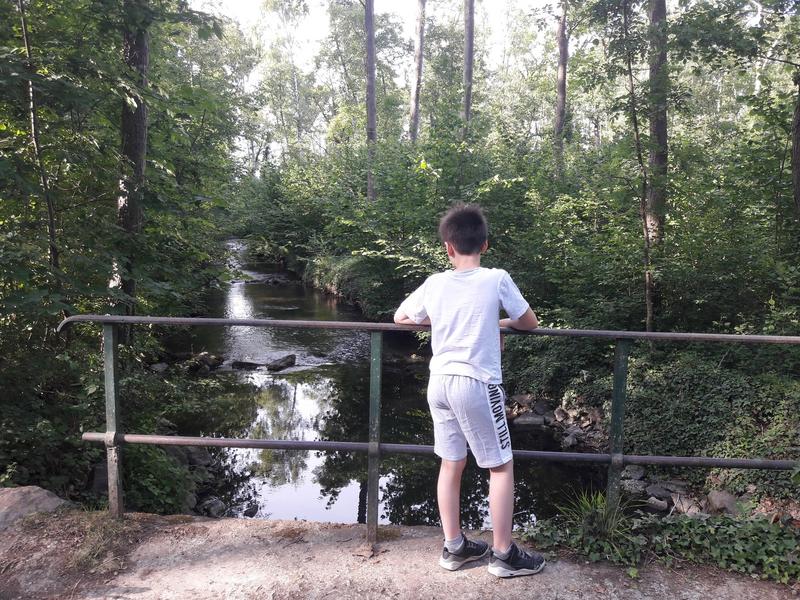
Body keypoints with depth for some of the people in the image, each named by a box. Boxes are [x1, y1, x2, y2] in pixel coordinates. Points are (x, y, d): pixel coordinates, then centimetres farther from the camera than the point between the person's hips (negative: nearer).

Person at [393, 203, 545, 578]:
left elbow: (400, 318, 17)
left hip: (440, 382, 5)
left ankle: (454, 547, 27)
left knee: (451, 463, 15)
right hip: (477, 383, -5)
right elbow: (530, 323, 4)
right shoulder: (497, 280, -7)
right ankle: (503, 554, 18)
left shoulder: (435, 284, 3)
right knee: (501, 466, 10)